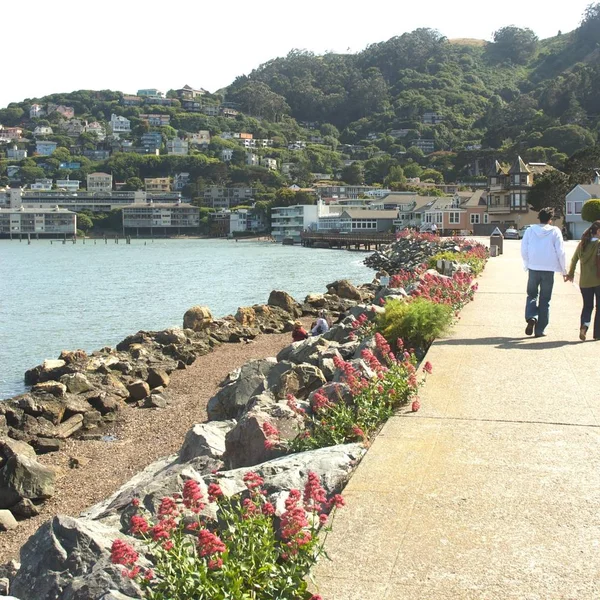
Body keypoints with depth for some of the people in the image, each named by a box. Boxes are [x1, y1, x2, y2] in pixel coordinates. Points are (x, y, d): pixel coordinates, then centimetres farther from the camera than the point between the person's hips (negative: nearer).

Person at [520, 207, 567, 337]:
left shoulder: (530, 230, 1)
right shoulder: (555, 231, -3)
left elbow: (523, 250, 2)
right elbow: (560, 252, -3)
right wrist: (563, 269, 6)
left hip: (533, 268, 1)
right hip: (549, 269, -1)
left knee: (532, 295, 16)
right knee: (545, 299, 8)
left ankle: (531, 317, -11)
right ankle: (540, 330, 9)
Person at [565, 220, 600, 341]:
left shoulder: (582, 244, 6)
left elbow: (574, 260, 14)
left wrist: (571, 274, 26)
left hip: (584, 281, 4)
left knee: (587, 306, 14)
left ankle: (584, 324, -12)